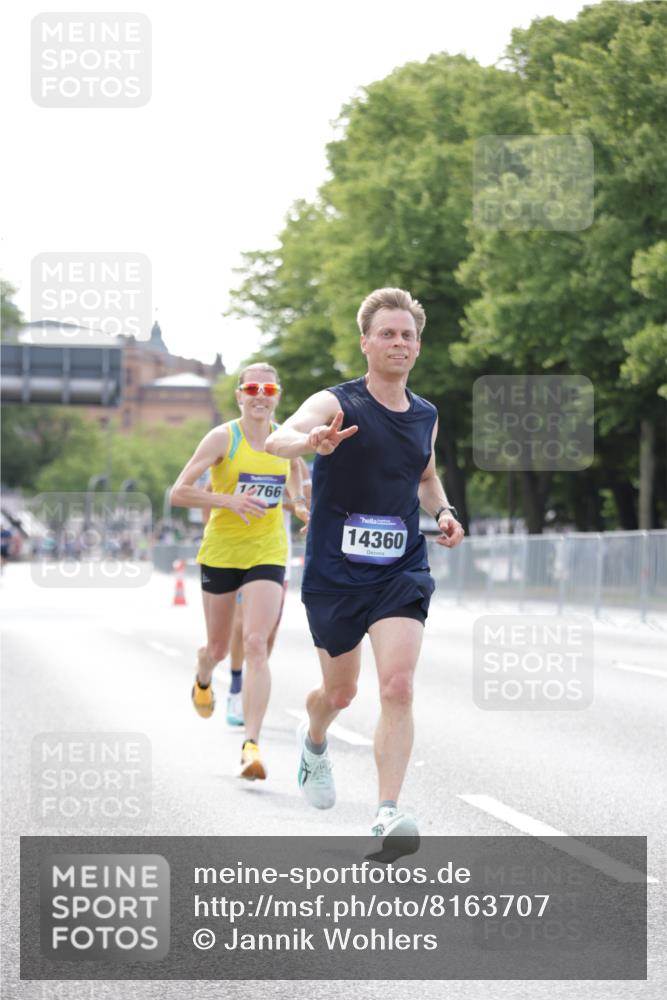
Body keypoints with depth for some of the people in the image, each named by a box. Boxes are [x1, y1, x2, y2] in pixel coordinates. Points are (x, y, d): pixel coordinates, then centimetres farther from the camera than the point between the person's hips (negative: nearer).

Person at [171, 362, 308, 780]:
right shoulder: (222, 438, -10)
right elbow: (179, 493, -15)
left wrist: (298, 502, 7)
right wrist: (229, 500, -27)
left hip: (268, 553, 1)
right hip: (221, 550, -1)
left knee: (257, 643, -17)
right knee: (218, 648, 13)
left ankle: (252, 745, -21)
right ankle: (203, 679, 53)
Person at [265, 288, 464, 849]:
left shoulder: (426, 417, 8)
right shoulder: (337, 404, -9)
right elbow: (277, 440, -29)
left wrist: (443, 511, 5)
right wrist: (310, 441, -54)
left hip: (402, 573, 2)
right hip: (335, 572, -2)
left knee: (398, 687, -16)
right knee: (340, 692, 13)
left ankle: (388, 814, -16)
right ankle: (314, 741, 50)